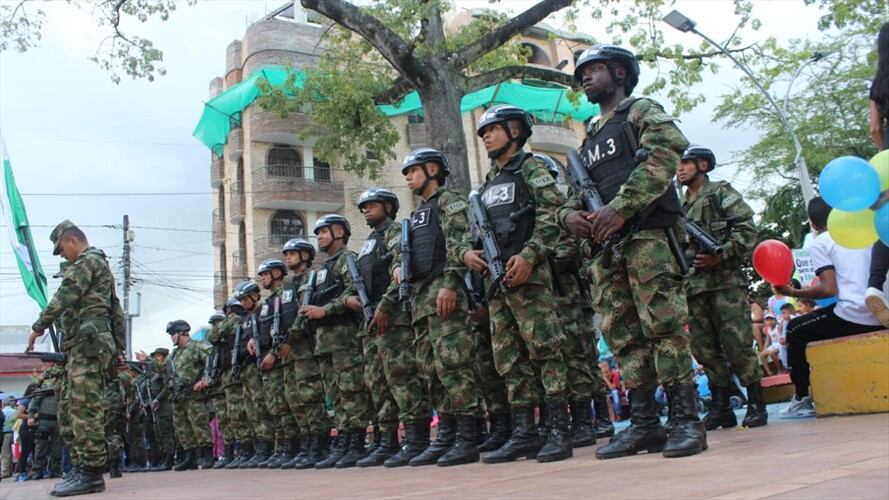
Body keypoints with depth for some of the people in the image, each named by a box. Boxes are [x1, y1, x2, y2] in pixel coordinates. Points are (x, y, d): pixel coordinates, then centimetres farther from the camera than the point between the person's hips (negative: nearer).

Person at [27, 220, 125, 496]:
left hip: (88, 343, -11)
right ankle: (82, 469, 12)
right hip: (86, 345, 11)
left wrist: (39, 326, -9)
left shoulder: (87, 261, -4)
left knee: (84, 408, -14)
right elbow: (114, 308, 26)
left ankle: (91, 473, -15)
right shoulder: (97, 264, 28)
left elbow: (65, 297, -15)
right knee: (70, 407, 11)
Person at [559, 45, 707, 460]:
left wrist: (620, 207, -20)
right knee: (623, 336, 3)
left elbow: (663, 155, -11)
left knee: (663, 325, -12)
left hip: (647, 236, -7)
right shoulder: (589, 139, 28)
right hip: (604, 250, 7)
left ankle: (686, 421, -8)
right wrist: (569, 214, 0)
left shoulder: (642, 111, 8)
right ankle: (643, 424, 7)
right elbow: (576, 192, 25)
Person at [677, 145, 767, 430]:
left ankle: (756, 404, 0)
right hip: (693, 286, 6)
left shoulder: (722, 193, 5)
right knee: (704, 348, 4)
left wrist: (721, 256, -16)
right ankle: (721, 408, 11)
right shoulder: (678, 207, 22)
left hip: (725, 280, -6)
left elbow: (747, 229, -6)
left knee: (737, 343, -9)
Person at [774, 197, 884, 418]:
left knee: (795, 330, 16)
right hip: (881, 318, 7)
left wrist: (793, 292, -1)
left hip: (852, 317, -7)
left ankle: (802, 399, 15)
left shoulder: (820, 244, -2)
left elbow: (829, 289, -12)